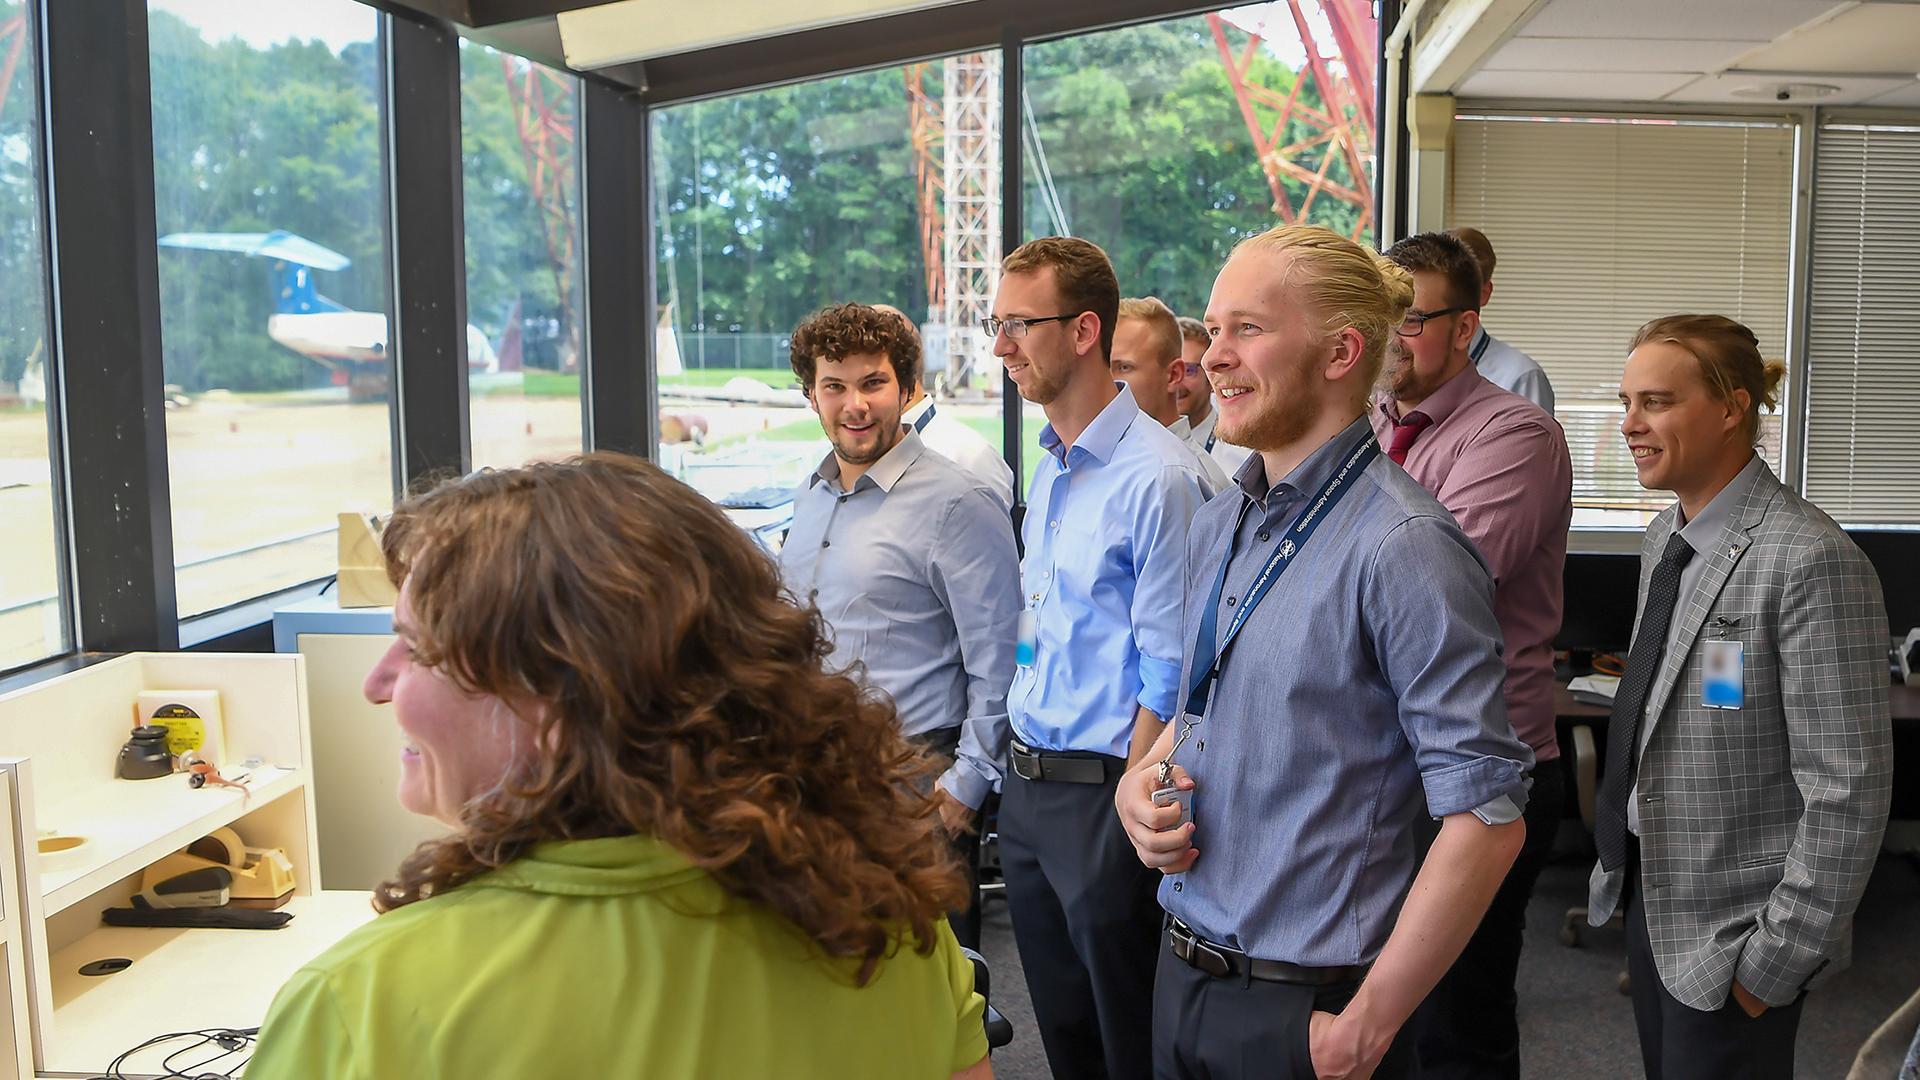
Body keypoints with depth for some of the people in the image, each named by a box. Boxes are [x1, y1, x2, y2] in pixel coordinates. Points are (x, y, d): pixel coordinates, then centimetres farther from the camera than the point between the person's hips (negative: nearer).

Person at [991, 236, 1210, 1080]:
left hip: (1102, 791, -8)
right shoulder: (1048, 465, 8)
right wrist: (1021, 773, 14)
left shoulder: (1155, 478, -19)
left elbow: (1167, 674, -18)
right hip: (1027, 787, 8)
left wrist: (1129, 809, -15)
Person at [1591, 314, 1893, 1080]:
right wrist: (1619, 857, 14)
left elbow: (1850, 792, -21)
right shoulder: (1664, 539, 6)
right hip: (1649, 894, 8)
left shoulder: (1810, 563, -21)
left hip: (1732, 931, -8)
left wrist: (1776, 960, -17)